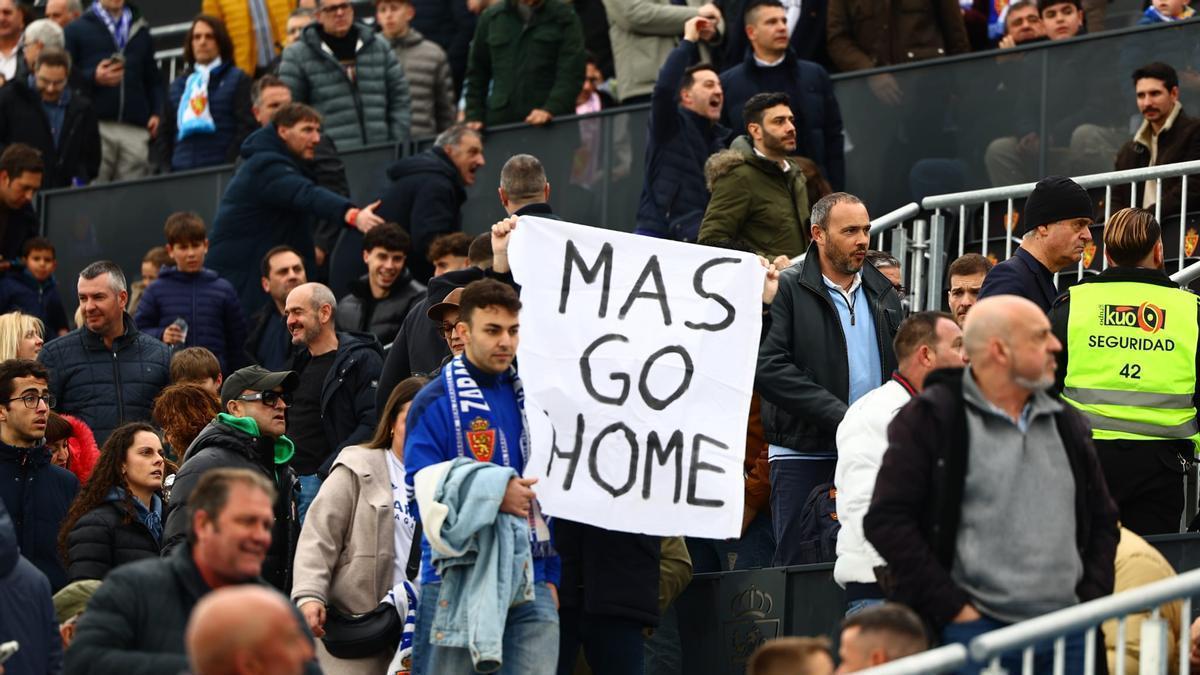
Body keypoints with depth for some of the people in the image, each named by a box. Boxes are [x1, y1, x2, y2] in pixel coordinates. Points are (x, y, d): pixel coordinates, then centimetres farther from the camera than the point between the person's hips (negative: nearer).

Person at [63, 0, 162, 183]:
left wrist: (156, 113, 6)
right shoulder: (77, 30, 11)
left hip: (135, 128, 3)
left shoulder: (140, 31, 22)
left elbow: (152, 79, 21)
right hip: (95, 125, -3)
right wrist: (93, 77, -13)